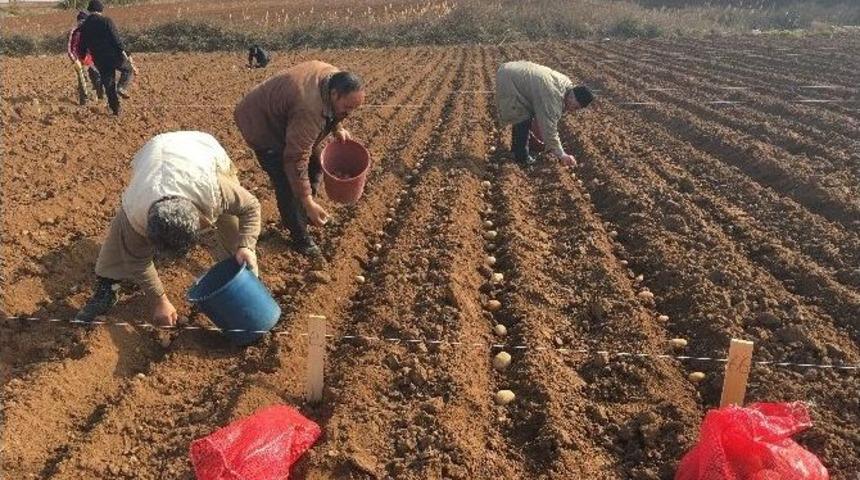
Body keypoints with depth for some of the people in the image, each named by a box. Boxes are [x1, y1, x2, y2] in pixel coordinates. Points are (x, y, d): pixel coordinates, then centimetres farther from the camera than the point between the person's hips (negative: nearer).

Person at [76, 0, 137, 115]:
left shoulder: (84, 26, 8)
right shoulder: (106, 21, -8)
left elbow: (81, 47, 14)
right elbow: (116, 39, -15)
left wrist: (82, 57, 34)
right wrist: (127, 55, -15)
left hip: (100, 61, 5)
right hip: (115, 56, -4)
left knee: (109, 86, 15)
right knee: (129, 69, 23)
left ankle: (115, 110, 18)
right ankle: (122, 87, -2)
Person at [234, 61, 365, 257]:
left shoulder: (335, 78, -14)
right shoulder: (309, 110, -40)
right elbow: (296, 160, -38)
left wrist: (337, 128, -4)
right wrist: (308, 203, -35)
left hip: (283, 116, 9)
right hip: (261, 123, -9)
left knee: (315, 166, 12)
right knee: (287, 183, -11)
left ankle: (299, 217, 30)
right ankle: (300, 237, 8)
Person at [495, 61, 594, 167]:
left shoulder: (566, 83, 0)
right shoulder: (553, 95, -29)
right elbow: (549, 128, -26)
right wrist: (561, 155, -20)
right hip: (507, 80, -10)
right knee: (523, 118, -8)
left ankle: (516, 147, 40)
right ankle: (521, 158, 5)